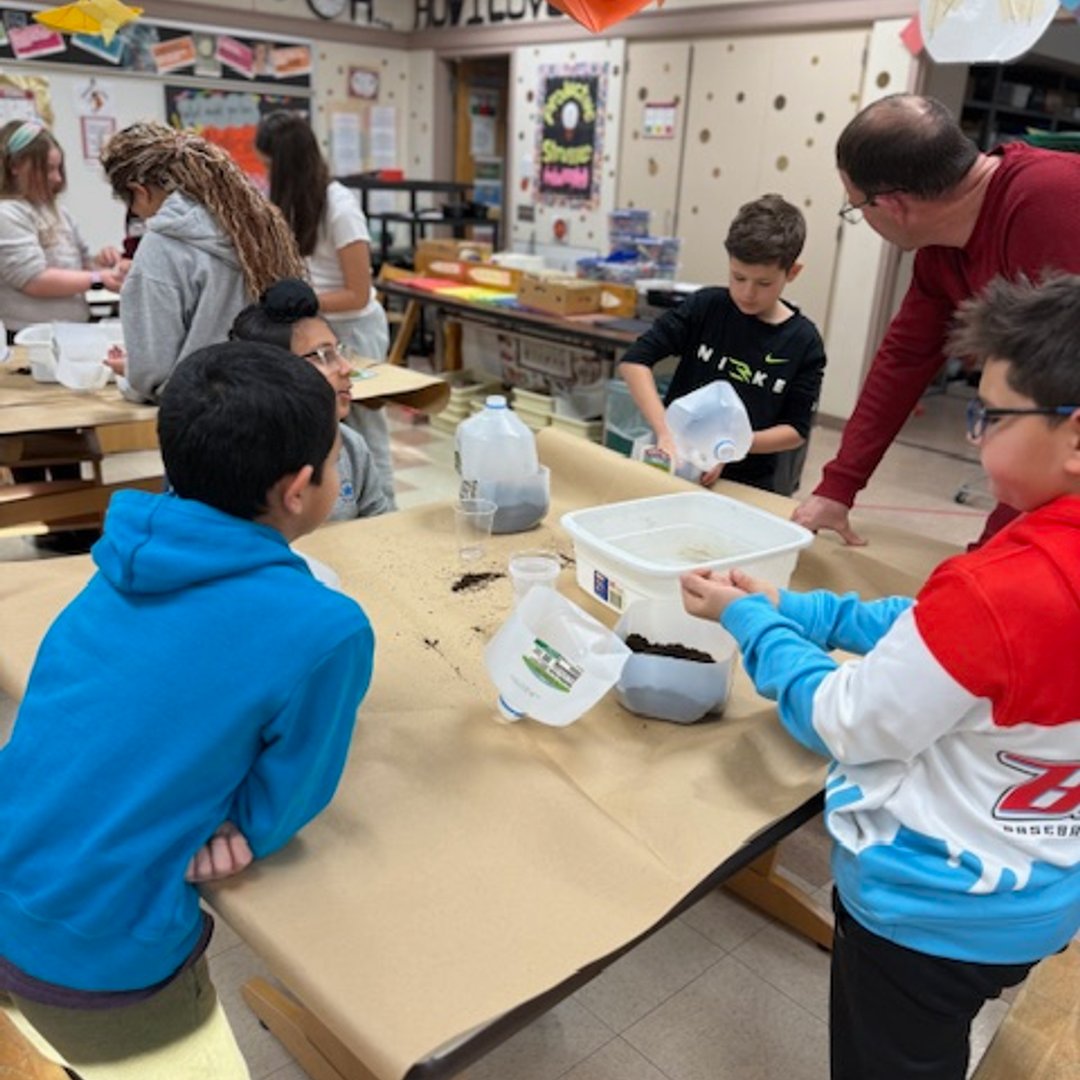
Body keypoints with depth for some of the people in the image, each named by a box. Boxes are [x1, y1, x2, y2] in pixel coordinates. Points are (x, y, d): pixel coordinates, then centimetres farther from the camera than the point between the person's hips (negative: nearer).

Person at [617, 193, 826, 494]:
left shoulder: (804, 342, -3)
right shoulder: (706, 307, -2)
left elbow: (796, 430, 0)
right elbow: (635, 361, -7)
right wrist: (665, 431, -20)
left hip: (747, 486, 0)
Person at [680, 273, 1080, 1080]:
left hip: (929, 910, -6)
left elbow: (847, 725, -23)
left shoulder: (998, 586, -35)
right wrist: (790, 607, 0)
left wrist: (750, 620, -11)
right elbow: (935, 635, 1)